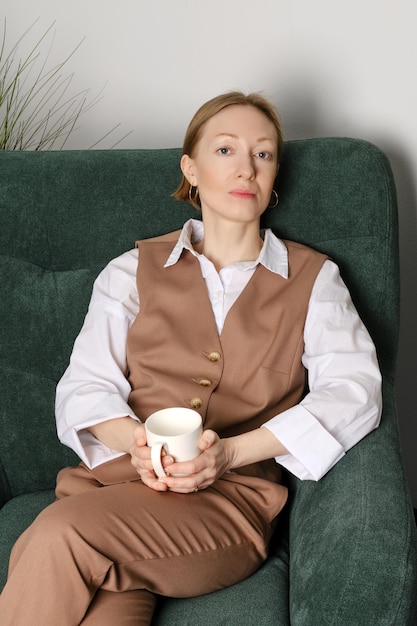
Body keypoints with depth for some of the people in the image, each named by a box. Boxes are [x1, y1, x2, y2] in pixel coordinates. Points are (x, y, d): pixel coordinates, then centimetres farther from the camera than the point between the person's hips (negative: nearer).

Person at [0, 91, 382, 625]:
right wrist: (137, 440, -14)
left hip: (231, 501, -1)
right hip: (115, 480, 1)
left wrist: (231, 451, -13)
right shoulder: (135, 271, 17)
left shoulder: (312, 278, 14)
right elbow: (84, 386, 9)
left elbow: (354, 389, -1)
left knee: (60, 536, -30)